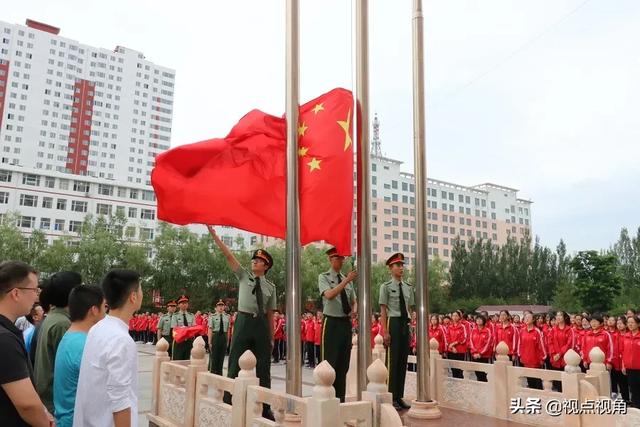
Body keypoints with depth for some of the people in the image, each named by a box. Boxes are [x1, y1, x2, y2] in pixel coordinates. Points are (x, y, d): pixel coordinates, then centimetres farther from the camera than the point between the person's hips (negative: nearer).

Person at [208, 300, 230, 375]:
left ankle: (219, 373, 19)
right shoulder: (213, 317, -5)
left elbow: (228, 329, 9)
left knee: (222, 356, 9)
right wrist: (209, 342, -11)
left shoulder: (227, 316, 6)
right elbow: (210, 329, -8)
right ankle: (212, 373, 12)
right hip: (215, 336, -3)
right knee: (214, 356, 1)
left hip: (224, 337, 4)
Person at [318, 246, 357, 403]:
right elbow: (329, 295, -21)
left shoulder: (347, 279, 13)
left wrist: (354, 311, -2)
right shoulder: (324, 277, -2)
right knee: (329, 363, -4)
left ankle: (340, 400, 18)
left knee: (343, 364, 9)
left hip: (346, 323, 6)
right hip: (332, 323, -5)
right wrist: (346, 280, -25)